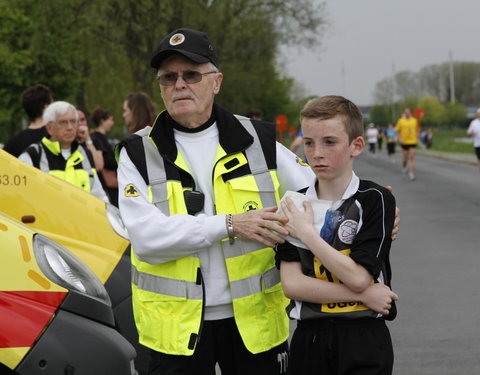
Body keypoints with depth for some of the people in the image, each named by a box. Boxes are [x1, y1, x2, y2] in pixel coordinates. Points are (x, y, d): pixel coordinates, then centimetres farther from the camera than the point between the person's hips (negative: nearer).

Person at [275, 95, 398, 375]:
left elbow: (358, 278, -16)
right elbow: (292, 284, -7)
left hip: (364, 341, -3)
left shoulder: (376, 200, -7)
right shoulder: (295, 206, 2)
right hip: (309, 338, 3)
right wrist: (364, 295, -15)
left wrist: (307, 233, -13)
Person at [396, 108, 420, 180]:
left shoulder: (414, 120, 5)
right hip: (404, 142, 0)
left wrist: (417, 138, 3)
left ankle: (411, 173, -9)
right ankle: (404, 166, 39)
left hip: (412, 141, 0)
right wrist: (400, 138, -7)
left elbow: (417, 130, 14)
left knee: (412, 157, -9)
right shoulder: (401, 121, 1)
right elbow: (398, 131, 5)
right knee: (405, 157, 7)